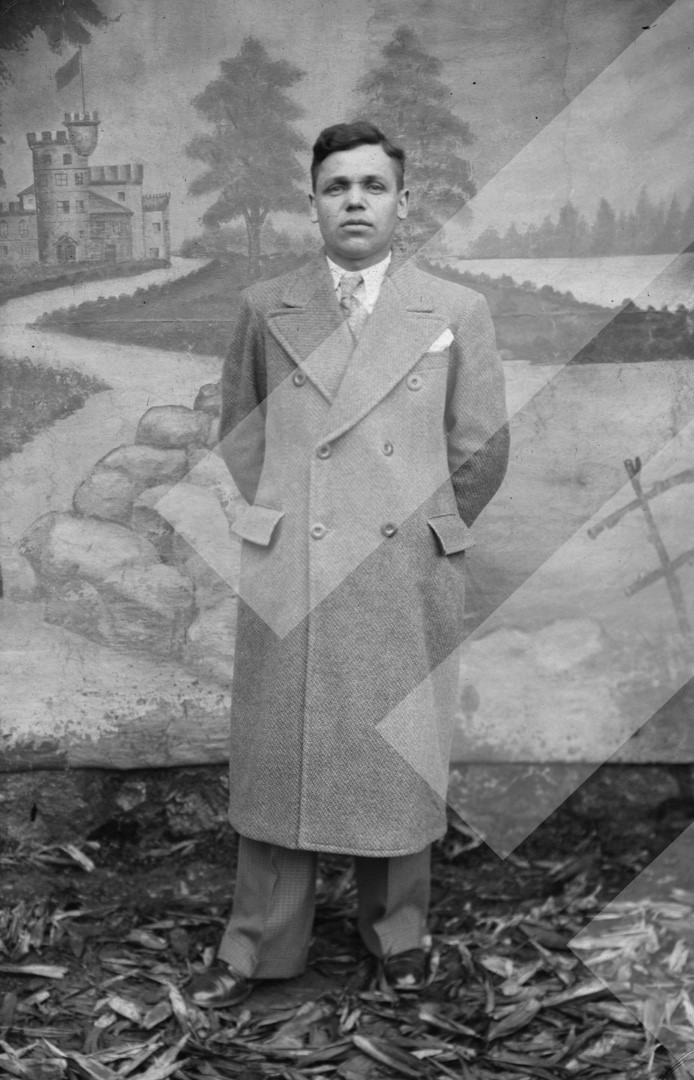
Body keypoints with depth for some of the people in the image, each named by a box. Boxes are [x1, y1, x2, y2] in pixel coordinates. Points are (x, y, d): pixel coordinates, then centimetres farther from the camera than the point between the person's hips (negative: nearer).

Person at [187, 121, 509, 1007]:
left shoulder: (456, 313, 2)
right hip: (287, 579, 1)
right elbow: (238, 429, 17)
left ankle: (397, 932, 30)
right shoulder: (265, 310, 6)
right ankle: (257, 948, 23)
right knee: (277, 760, 7)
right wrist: (281, 517, 13)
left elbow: (479, 449, 8)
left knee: (399, 760, 9)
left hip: (408, 581, 0)